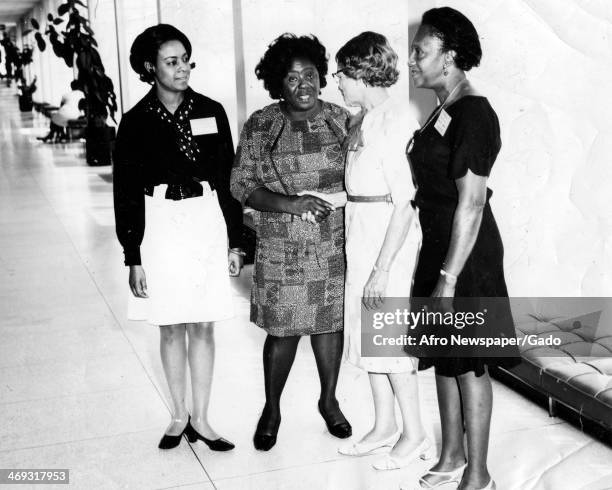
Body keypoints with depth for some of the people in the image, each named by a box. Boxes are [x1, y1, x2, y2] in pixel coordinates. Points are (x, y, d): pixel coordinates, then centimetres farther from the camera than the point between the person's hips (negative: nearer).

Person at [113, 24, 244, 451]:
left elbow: (228, 179, 7)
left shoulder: (211, 112, 2)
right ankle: (180, 416, 24)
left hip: (207, 223, 1)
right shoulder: (137, 121, -3)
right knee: (171, 328, 9)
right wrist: (133, 258, -5)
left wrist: (235, 242, 5)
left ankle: (201, 419, 18)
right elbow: (127, 193, -2)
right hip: (161, 226, -1)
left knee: (202, 326, 6)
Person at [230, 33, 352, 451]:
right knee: (283, 331, 3)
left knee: (330, 322, 13)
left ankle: (329, 400, 34)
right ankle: (272, 410, 26)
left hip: (335, 247, 2)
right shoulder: (260, 126, -3)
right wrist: (291, 204, -18)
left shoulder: (341, 120, 2)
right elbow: (242, 184, -5)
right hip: (281, 250, -2)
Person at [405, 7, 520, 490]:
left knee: (469, 364, 1)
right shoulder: (443, 111, 11)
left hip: (467, 254, -9)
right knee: (444, 357, 17)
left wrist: (450, 276, -22)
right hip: (438, 245, 9)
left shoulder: (473, 114, -17)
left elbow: (471, 204, -21)